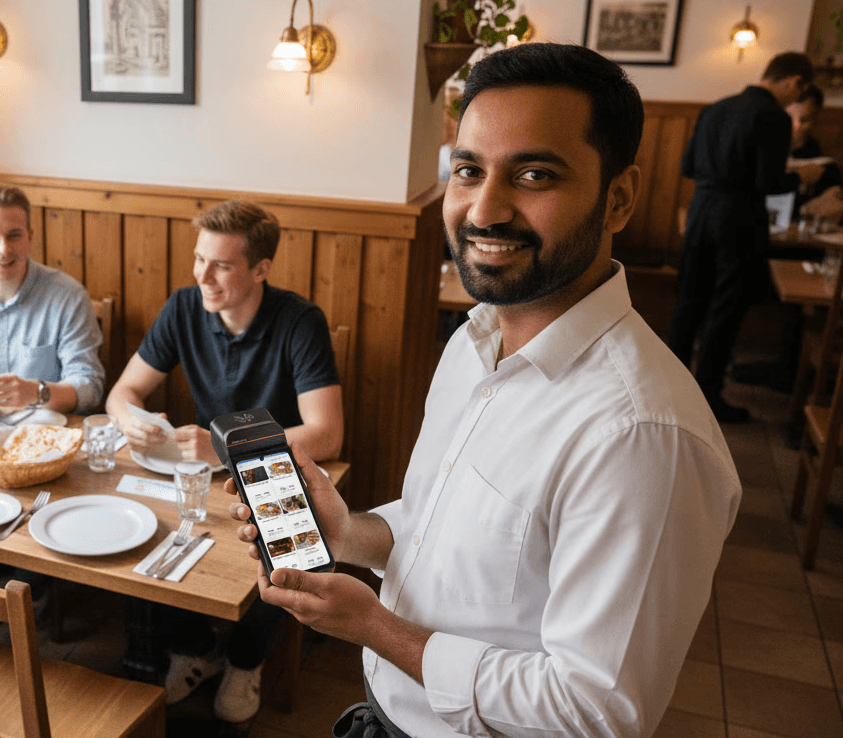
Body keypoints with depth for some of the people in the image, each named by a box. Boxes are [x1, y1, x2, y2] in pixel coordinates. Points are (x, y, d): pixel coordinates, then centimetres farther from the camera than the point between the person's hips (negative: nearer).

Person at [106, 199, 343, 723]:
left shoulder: (300, 322, -20)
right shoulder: (184, 309, -6)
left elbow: (326, 437, -27)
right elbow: (124, 390, 3)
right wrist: (133, 423, -22)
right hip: (206, 468, 4)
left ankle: (246, 660, 7)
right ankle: (195, 649, 11)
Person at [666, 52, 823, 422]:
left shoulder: (714, 109, 8)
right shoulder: (774, 118, -12)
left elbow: (688, 167, 10)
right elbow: (768, 183, -16)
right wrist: (802, 176, 3)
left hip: (701, 208, 6)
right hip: (739, 217, -6)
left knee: (690, 299, 15)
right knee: (726, 309, 3)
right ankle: (708, 395, 10)